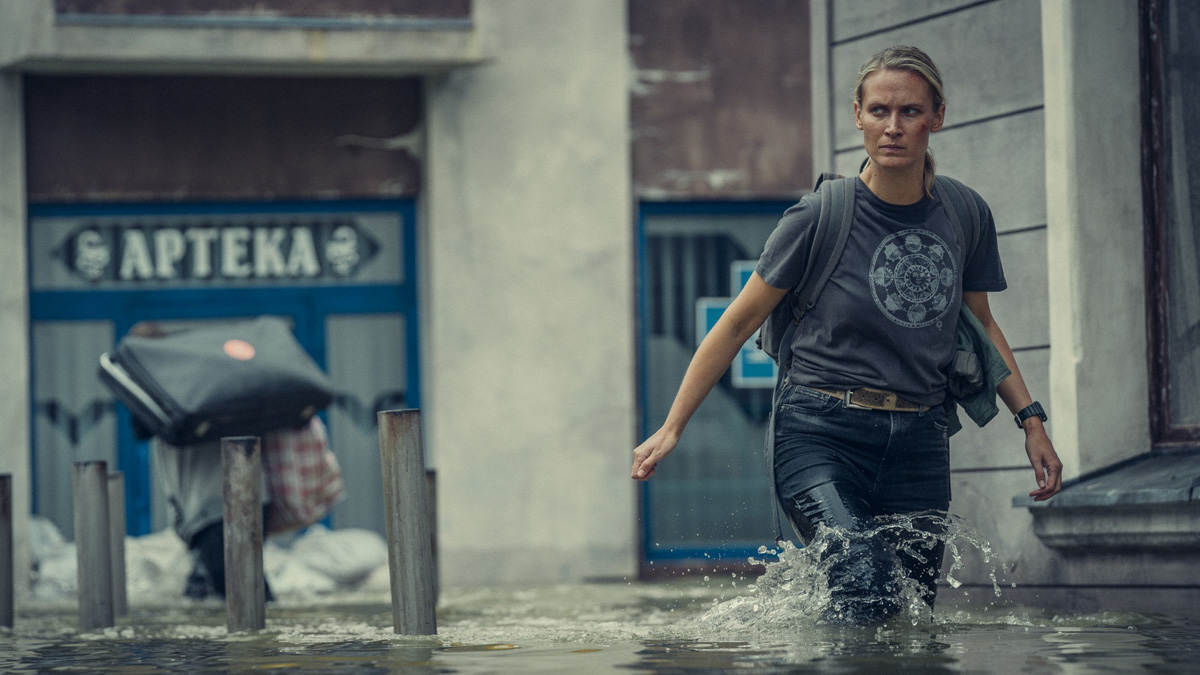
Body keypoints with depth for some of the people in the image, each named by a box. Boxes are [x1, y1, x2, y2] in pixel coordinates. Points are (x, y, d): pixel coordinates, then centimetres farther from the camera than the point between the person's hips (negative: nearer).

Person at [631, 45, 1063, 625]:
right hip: (822, 436, -5)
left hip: (917, 445, 5)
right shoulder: (822, 217, -6)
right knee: (868, 593, -26)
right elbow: (738, 323, 1)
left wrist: (1031, 420, 16)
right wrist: (671, 428, 1)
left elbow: (981, 323, 23)